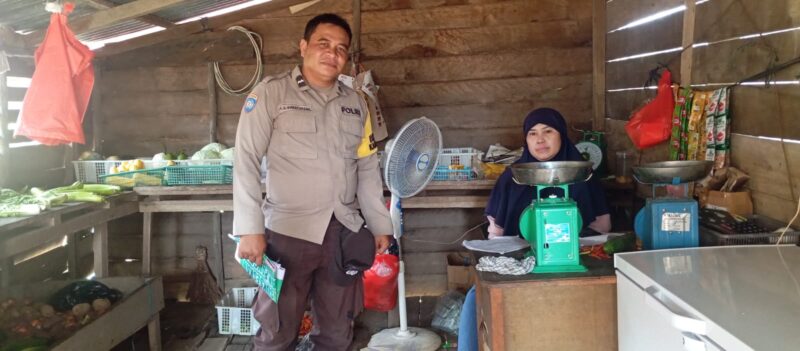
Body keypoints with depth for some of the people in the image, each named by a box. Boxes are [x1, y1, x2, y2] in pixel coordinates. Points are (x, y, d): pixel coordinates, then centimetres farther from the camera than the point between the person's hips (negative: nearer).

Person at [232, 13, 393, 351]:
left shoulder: (354, 103, 11)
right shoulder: (271, 93, -4)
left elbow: (367, 169, 15)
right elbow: (246, 160, -8)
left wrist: (380, 225, 13)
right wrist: (250, 229, -14)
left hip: (343, 233, 4)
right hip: (288, 232, -4)